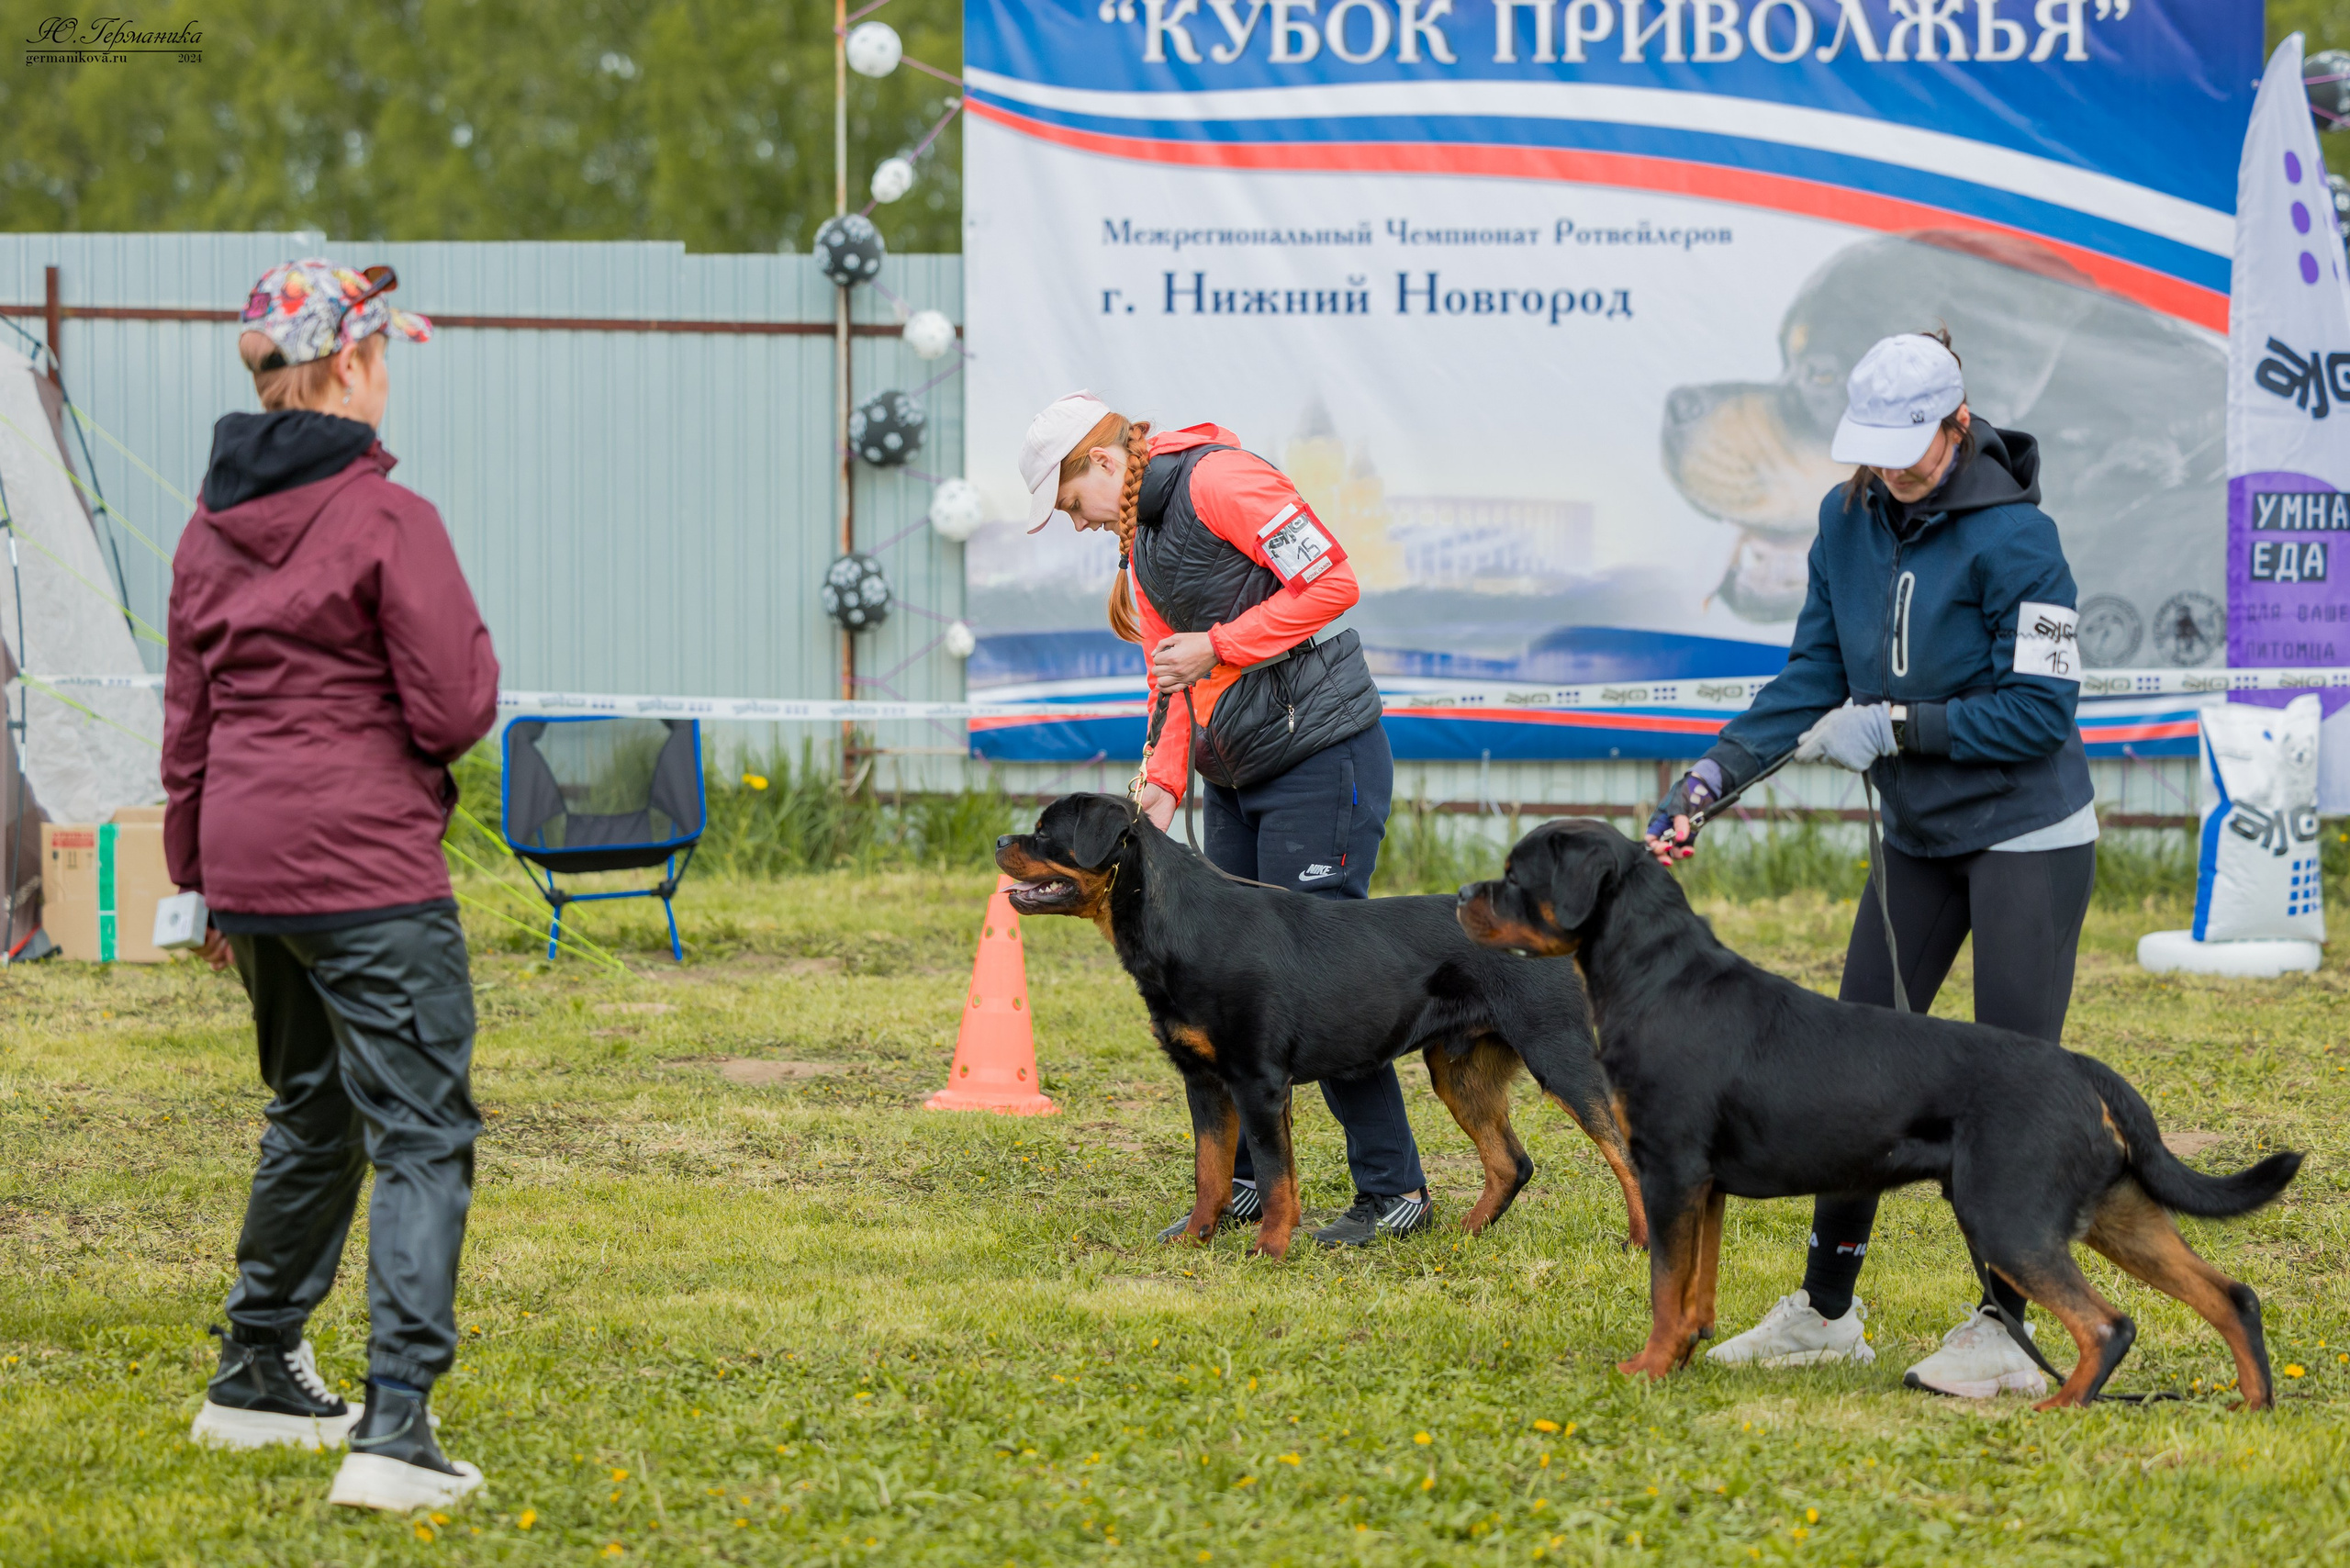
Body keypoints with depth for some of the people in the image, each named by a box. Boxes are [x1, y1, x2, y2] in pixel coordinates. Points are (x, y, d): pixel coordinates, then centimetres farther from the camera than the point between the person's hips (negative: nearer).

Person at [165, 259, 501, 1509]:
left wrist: (197, 877, 24)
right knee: (423, 1135, -6)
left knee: (312, 1115, 25)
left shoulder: (213, 527, 9)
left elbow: (186, 718, 15)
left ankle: (255, 1380, 34)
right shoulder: (386, 520, -13)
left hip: (248, 865, 8)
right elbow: (455, 712, -14)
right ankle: (395, 1428, -17)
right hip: (367, 872, -7)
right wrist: (468, 639, 6)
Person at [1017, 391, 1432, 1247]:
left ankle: (1394, 1191, -4)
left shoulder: (1219, 481, -15)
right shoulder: (1139, 540, 14)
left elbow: (1332, 581, -19)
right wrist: (1163, 783, 2)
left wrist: (1217, 647, -19)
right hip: (1233, 778, 10)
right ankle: (1239, 1183, 19)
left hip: (1321, 759, -10)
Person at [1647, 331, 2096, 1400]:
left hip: (2028, 841, -7)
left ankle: (2005, 1332, 1)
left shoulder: (2013, 537, -20)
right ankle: (1826, 1312, 19)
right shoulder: (1848, 525, 0)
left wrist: (1896, 727, -22)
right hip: (1918, 840, 7)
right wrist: (1714, 779, -7)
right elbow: (1813, 679, 5)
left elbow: (2041, 709, -20)